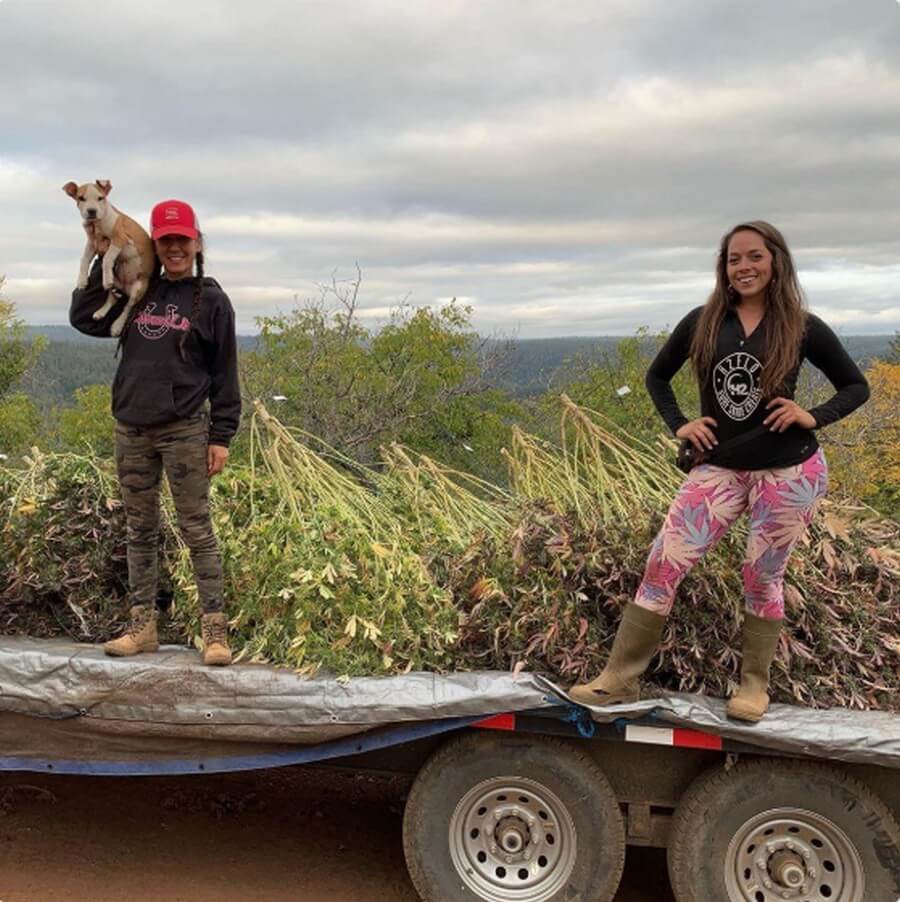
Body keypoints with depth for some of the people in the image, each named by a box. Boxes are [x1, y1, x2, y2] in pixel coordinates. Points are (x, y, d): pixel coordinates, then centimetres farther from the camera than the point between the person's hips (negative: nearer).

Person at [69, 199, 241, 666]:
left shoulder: (211, 300, -1)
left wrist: (221, 436, -7)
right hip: (131, 430, 5)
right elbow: (83, 318, 10)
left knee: (197, 530, -3)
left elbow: (225, 374, -1)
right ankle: (142, 627, 18)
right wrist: (102, 261, 5)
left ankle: (215, 630, 2)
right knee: (140, 531, 10)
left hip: (184, 431, -5)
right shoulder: (137, 292, 11)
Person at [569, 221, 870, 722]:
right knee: (664, 562, -5)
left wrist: (813, 417, -10)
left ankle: (755, 685, 26)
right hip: (719, 468, 2)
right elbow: (657, 375, 16)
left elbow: (857, 386, 7)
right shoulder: (703, 322, 2)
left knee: (763, 577, 6)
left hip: (790, 471, -2)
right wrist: (678, 424, 1)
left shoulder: (803, 328, -3)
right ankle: (620, 679, 3)